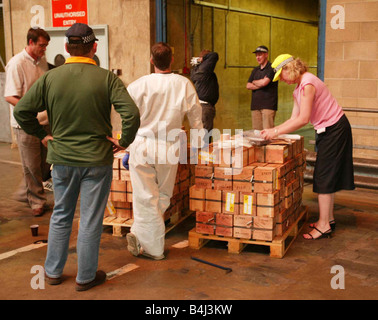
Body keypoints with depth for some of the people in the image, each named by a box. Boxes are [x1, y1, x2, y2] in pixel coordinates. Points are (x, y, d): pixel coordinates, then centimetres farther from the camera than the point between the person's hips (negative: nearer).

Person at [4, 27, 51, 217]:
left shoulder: (42, 61, 9)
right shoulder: (17, 64, -13)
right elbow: (10, 97, -19)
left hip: (44, 121, 7)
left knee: (46, 163, 11)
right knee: (32, 166, 4)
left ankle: (23, 194, 31)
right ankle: (37, 202, 20)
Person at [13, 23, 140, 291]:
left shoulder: (50, 78, -4)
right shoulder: (107, 78, -11)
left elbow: (21, 111, -3)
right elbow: (131, 113, -21)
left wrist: (42, 135, 8)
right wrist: (124, 141, -7)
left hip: (61, 158, 3)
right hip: (97, 159, -3)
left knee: (61, 216, 20)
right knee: (91, 221, 9)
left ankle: (53, 272, 32)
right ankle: (86, 277, 22)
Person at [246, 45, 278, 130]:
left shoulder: (271, 68, -2)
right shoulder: (255, 70, 20)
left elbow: (264, 82, -14)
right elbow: (248, 86, 10)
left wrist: (254, 82, 6)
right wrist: (260, 84, -4)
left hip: (268, 105, -6)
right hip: (255, 105, 6)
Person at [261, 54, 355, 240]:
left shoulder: (308, 83, -21)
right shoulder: (298, 89, 11)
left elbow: (303, 119, -25)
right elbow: (294, 118, 10)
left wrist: (276, 132, -22)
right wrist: (272, 130, 1)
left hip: (335, 129, -10)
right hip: (327, 130, 10)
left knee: (324, 177, -6)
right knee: (327, 176, 15)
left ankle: (324, 225, 0)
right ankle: (328, 218, 25)